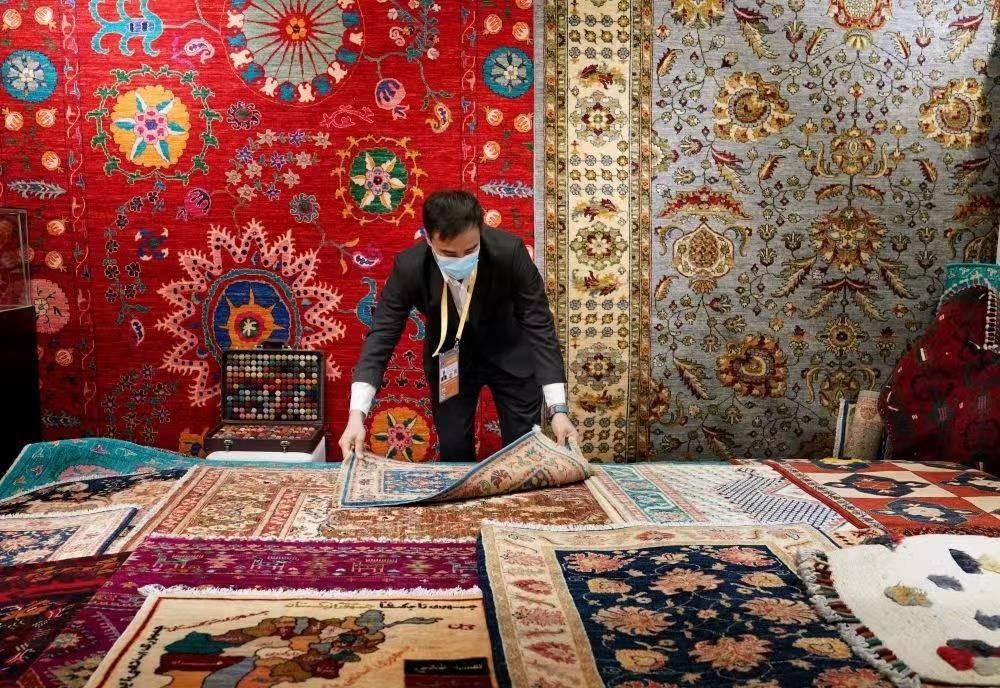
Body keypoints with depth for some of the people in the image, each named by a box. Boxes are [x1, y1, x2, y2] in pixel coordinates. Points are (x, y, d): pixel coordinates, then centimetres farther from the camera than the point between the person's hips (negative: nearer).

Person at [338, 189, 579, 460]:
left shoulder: (510, 252, -29)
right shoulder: (409, 267, -26)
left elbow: (539, 326, -25)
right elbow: (381, 335, -21)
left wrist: (559, 409, -32)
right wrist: (357, 415, -32)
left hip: (510, 354, 0)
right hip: (450, 359, 1)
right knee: (453, 452, 4)